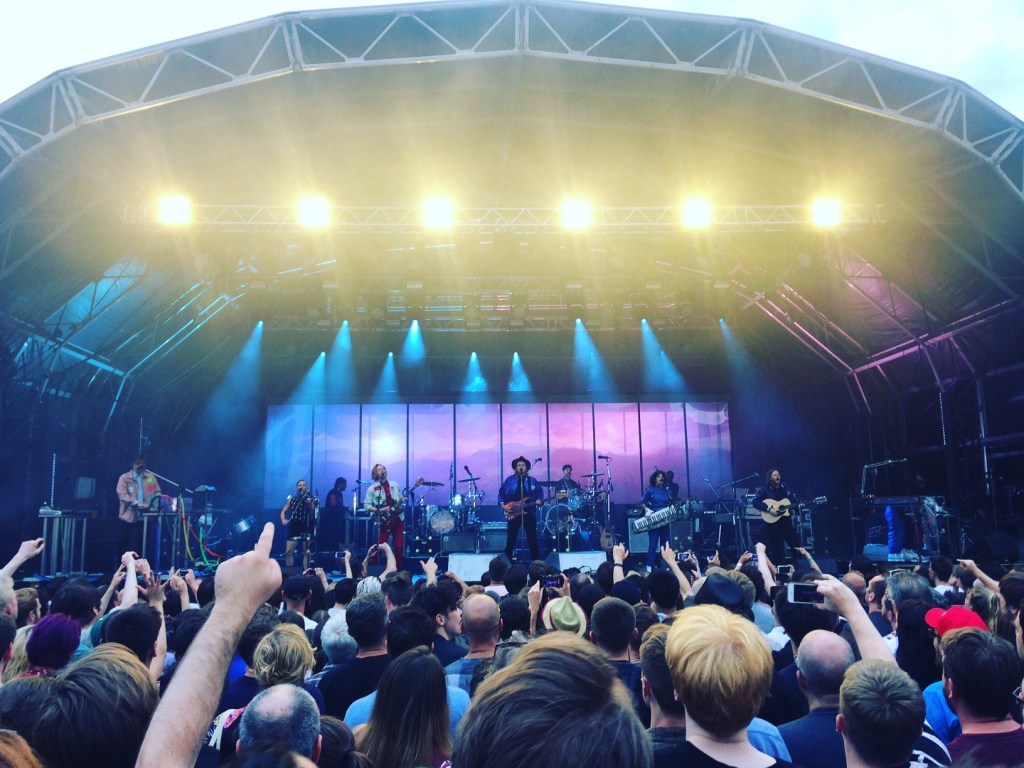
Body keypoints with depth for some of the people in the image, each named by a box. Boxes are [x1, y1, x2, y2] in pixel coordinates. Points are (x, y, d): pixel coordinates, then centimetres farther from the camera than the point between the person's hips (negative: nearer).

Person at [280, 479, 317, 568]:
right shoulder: (292, 499, 10)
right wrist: (283, 520, -7)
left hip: (307, 528, -2)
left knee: (307, 552, -3)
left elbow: (312, 513, -11)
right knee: (288, 551, -3)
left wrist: (309, 504, -29)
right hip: (294, 527, 3)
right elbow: (283, 511, 13)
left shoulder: (310, 498, 1)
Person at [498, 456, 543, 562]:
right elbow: (501, 494, 7)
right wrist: (502, 505, -7)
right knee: (511, 540, 1)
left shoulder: (533, 481, 6)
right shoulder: (509, 480, 3)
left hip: (529, 513, 1)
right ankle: (507, 562, 10)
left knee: (533, 539, 4)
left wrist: (539, 500, -11)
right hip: (513, 513, -1)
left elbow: (540, 494, 9)